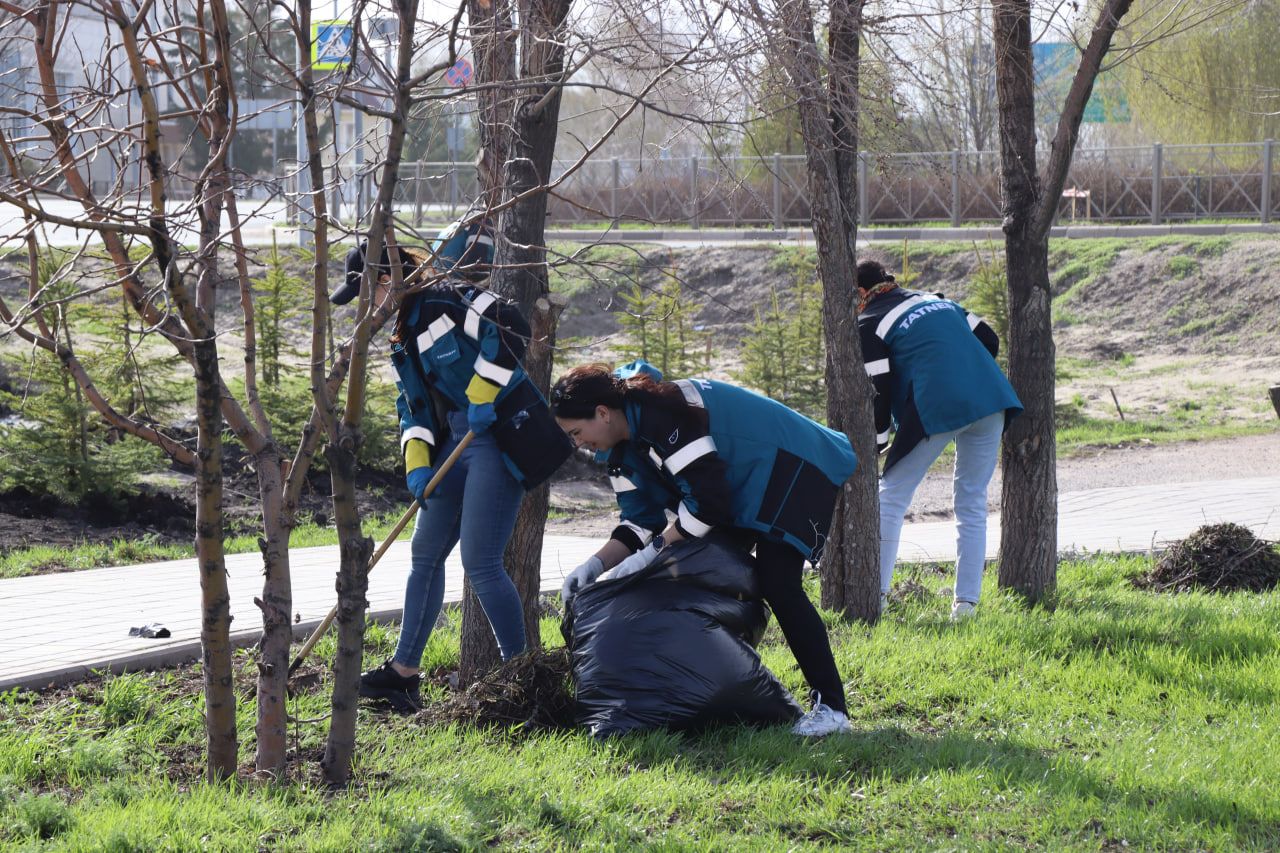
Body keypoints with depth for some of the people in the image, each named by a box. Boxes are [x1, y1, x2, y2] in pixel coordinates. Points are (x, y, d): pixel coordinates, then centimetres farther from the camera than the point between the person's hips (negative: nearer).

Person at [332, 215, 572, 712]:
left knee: (480, 563, -10)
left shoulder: (443, 299, -11)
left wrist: (482, 397, -21)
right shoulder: (404, 332, 18)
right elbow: (413, 407, 19)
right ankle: (404, 673, 19)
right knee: (426, 555, 11)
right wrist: (416, 465, 4)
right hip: (456, 444, 10)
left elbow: (510, 329, -26)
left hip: (500, 440, -10)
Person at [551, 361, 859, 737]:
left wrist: (651, 552, -24)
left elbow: (707, 500, -31)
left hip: (793, 467, -10)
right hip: (743, 487, 11)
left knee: (777, 585, -20)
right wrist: (595, 564, -14)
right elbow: (639, 520, 1)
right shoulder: (623, 446, 1)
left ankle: (831, 706, -17)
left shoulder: (662, 414, -30)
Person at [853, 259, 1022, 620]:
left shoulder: (870, 323, 7)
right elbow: (989, 340, 21)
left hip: (937, 406, -6)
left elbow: (879, 392, 1)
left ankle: (875, 594, 5)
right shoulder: (934, 299, 25)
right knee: (972, 503, 13)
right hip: (991, 399, 6)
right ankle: (966, 602, 8)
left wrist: (874, 445, 10)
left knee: (891, 496, 8)